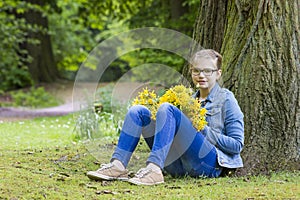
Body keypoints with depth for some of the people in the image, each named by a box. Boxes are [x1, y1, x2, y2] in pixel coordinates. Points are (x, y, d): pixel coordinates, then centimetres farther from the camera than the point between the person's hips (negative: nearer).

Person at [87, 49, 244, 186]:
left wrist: (204, 130, -8)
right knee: (138, 111, -3)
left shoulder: (225, 99, 7)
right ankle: (118, 165, -21)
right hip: (178, 167, 6)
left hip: (209, 165, -6)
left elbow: (237, 144, 0)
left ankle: (154, 170, -40)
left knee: (167, 109, -24)